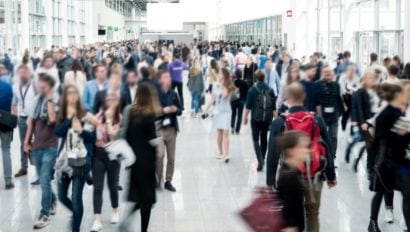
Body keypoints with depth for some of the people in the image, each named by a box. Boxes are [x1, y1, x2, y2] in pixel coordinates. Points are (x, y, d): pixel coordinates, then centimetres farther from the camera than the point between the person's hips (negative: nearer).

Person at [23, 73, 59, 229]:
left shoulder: (56, 100, -8)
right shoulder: (37, 100, 9)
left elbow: (53, 119, -23)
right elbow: (31, 121, 15)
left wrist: (49, 100, -21)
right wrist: (26, 141, 13)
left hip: (50, 147, -6)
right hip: (36, 146, 6)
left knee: (44, 181, -9)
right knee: (43, 181, 15)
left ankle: (45, 215, -2)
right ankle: (52, 202, 37)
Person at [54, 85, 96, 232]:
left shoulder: (85, 115, -1)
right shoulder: (62, 116, 7)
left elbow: (93, 137, -1)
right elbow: (58, 132, -9)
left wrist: (81, 131, -17)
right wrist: (69, 117, -13)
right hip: (64, 159, 4)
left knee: (76, 197, -7)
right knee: (62, 196, 12)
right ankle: (76, 214, 42)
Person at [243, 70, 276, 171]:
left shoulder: (252, 90, -8)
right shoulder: (270, 90, 2)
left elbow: (248, 106, -8)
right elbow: (274, 107, 4)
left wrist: (245, 117, 2)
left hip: (255, 119, -3)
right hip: (267, 119, 3)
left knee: (256, 139, 1)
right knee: (264, 139, 18)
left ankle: (260, 160, -17)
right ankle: (262, 160, 29)